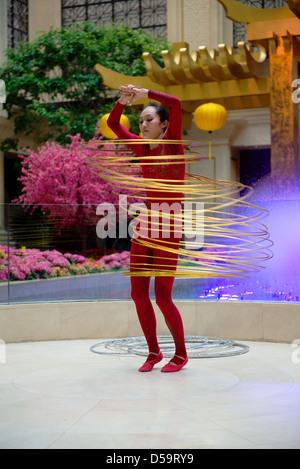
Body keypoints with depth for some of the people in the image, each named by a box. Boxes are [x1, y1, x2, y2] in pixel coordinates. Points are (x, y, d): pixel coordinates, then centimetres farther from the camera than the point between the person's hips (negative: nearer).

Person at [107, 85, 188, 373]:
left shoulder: (173, 143, -3)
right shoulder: (142, 148, 10)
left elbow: (175, 104, -17)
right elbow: (112, 124, 12)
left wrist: (145, 93, -9)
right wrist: (123, 101, -4)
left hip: (168, 230, -6)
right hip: (145, 227, 6)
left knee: (162, 297, -7)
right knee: (138, 294, 4)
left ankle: (181, 354, 12)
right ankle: (153, 351, 21)